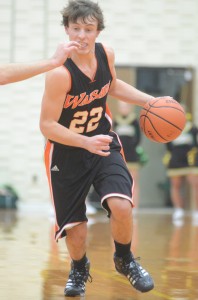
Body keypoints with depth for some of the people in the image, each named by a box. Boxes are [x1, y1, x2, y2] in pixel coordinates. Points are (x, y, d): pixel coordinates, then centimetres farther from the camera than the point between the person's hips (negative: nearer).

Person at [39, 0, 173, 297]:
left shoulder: (105, 53, -9)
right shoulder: (60, 73, -27)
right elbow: (47, 125, -24)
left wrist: (151, 101, 5)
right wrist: (86, 142, -36)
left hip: (103, 142, 4)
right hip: (66, 152, -4)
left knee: (121, 206, -20)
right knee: (75, 230, 1)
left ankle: (125, 260, 12)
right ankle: (79, 268, 38)